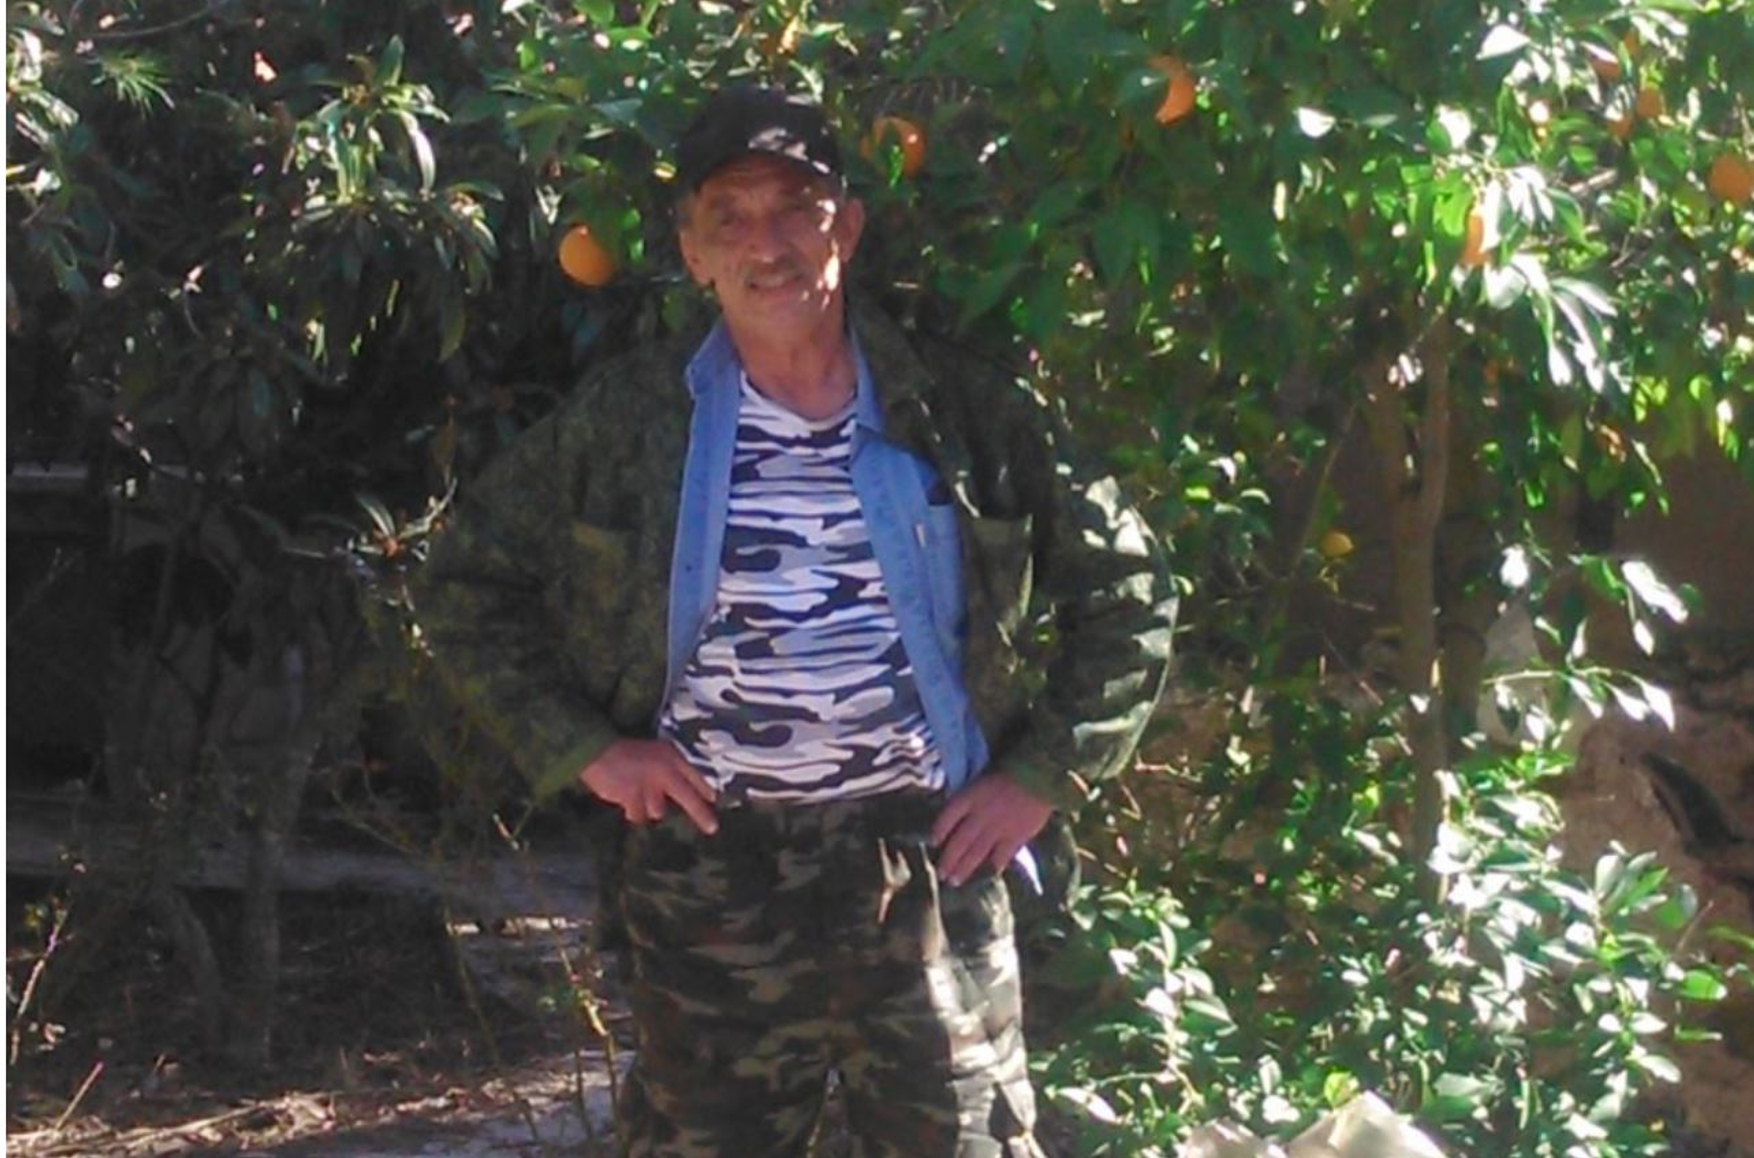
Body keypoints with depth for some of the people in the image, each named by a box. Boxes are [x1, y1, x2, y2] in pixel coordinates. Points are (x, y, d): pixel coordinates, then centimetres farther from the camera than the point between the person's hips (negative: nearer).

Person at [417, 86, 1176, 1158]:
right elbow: (468, 585, 9)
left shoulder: (962, 413, 0)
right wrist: (584, 749, 0)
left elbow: (1127, 587, 8)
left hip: (928, 863, 0)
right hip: (711, 868, 1)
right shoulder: (623, 421, 1)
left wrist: (1043, 777, 1)